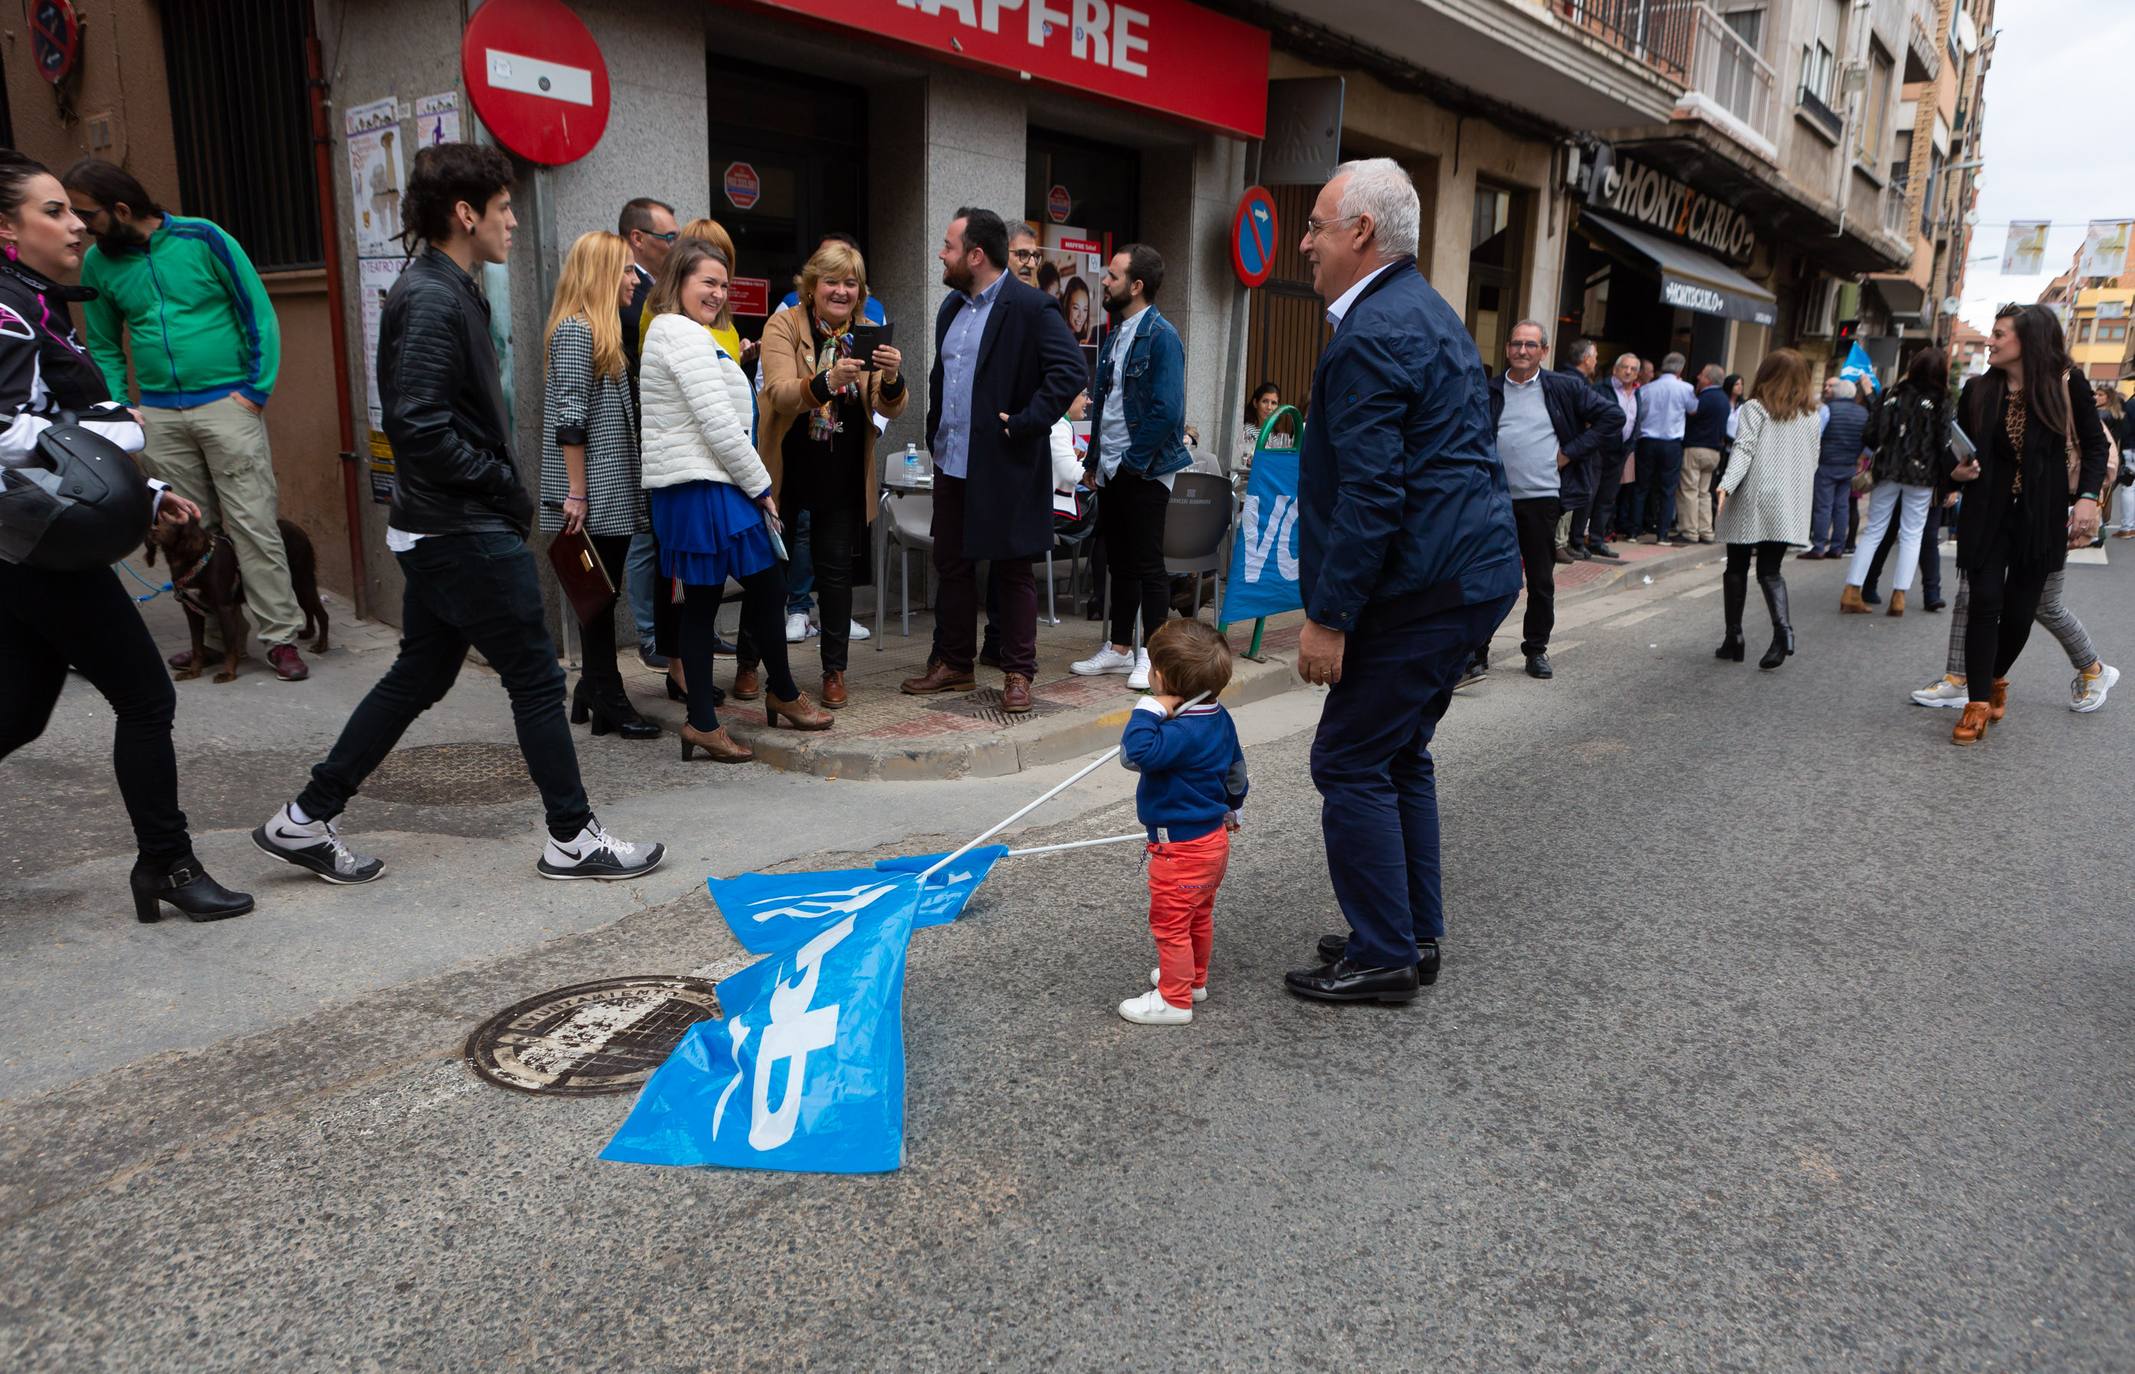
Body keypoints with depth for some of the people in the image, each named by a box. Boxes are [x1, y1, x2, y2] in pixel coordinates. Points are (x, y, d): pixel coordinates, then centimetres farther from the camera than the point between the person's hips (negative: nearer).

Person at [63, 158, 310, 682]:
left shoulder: (202, 238, -5)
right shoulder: (99, 264, 8)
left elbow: (258, 314, -3)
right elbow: (104, 347, 16)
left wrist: (256, 390, -8)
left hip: (226, 404, -5)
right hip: (159, 416, 5)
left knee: (252, 523, -7)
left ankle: (281, 637, -2)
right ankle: (214, 637, 17)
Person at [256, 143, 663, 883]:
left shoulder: (441, 291, 15)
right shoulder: (435, 301, -16)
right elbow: (421, 427, -24)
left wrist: (500, 488, 11)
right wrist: (504, 486, -14)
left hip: (442, 527, 10)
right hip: (467, 533, -10)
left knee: (419, 676, 16)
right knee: (536, 678, -1)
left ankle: (305, 820, 24)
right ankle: (573, 837, 11)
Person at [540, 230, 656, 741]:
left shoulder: (599, 329, 17)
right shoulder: (576, 329, -12)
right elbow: (569, 419, -18)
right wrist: (576, 492, -20)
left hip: (612, 491, 9)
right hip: (595, 494, -9)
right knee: (599, 594, -3)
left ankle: (592, 692, 22)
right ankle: (609, 702, 4)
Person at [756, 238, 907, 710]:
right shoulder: (784, 326, -8)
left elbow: (890, 410, -8)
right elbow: (781, 394, -24)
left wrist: (893, 380, -30)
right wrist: (826, 381, -43)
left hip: (844, 475, 2)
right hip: (787, 469, -1)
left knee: (837, 568, 3)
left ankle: (835, 670, 15)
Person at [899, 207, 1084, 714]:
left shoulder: (1031, 307, -12)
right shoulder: (951, 307, 13)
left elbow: (1070, 371, -19)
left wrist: (1024, 424, -20)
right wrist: (935, 433, 16)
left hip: (1005, 465, -8)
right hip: (951, 463, 8)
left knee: (1013, 569, 3)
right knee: (951, 565, 13)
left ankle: (1017, 673, 13)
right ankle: (955, 665, 25)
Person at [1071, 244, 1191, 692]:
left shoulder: (1160, 336, -13)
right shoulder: (1115, 334, 12)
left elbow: (1167, 411, -20)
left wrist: (1133, 461, -15)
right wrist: (1096, 461, 13)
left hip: (1145, 471, -8)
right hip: (1111, 471, 8)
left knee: (1147, 564, 0)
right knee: (1119, 562, 14)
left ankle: (1151, 655, 10)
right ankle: (1119, 649, 23)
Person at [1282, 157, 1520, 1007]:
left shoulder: (1372, 334, -17)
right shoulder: (1425, 311, 17)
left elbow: (1370, 492, -23)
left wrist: (1328, 616, -19)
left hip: (1424, 586, -10)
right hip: (1473, 568, 10)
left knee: (1350, 763, -2)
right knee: (1399, 754, 18)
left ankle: (1383, 957, 8)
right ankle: (1415, 936, 28)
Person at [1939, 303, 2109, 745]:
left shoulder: (2067, 385, -5)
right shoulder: (1978, 390, 1)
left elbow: (2095, 445, 2)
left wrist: (2088, 497, -9)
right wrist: (1958, 470, -10)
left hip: (2041, 517, -1)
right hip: (1987, 513, 1)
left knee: (2020, 609, 5)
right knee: (1984, 602, -8)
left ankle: (1996, 679, 32)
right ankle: (1978, 703, -2)